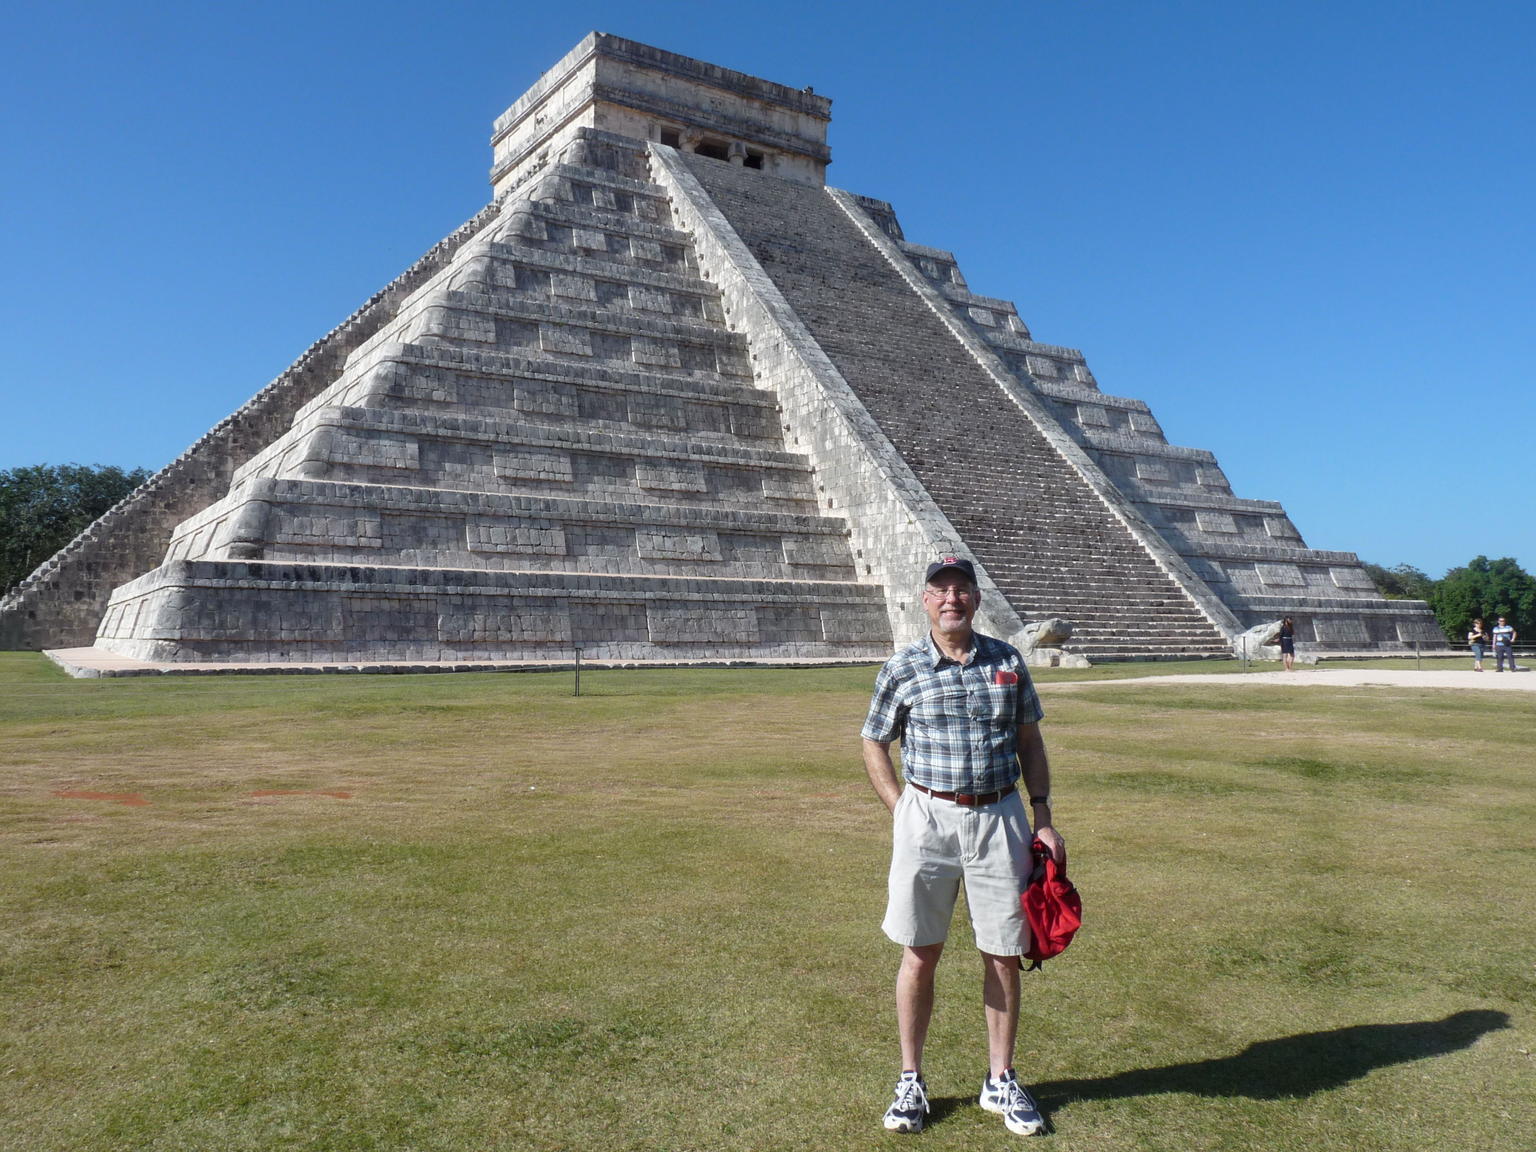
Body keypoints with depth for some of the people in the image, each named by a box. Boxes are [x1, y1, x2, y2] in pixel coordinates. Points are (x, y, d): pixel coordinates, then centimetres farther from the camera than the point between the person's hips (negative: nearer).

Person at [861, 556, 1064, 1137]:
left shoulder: (1008, 662, 4)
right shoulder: (902, 668, -2)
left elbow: (1030, 741, 11)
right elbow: (875, 744, 7)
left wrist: (1043, 817, 5)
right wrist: (903, 811, -1)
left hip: (999, 817, 2)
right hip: (927, 817, -2)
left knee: (1003, 954, 9)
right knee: (920, 953, 6)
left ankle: (1001, 1081, 27)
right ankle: (911, 1081, 23)